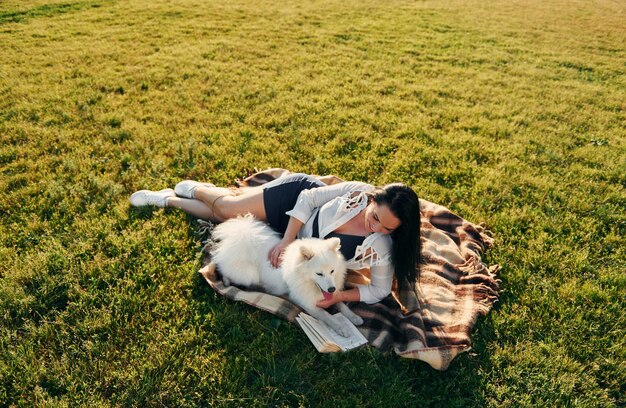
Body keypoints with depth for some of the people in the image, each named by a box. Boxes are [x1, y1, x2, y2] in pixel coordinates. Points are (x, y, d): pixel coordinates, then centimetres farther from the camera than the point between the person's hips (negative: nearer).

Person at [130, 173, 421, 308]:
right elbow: (308, 197, -21)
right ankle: (197, 190, 39)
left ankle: (170, 200, 35)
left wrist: (341, 296, -34)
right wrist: (286, 241, -27)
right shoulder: (358, 192, -31)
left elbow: (380, 290, -20)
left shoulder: (382, 248, -32)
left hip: (300, 245, 1)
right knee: (227, 208, -2)